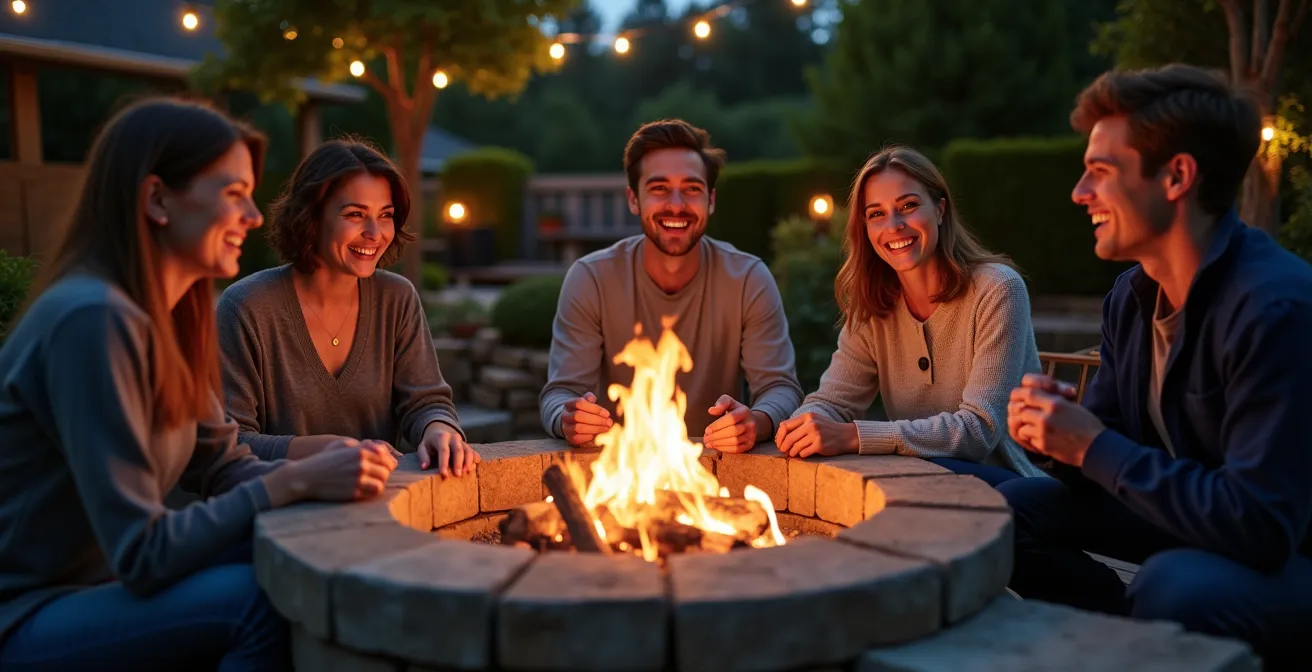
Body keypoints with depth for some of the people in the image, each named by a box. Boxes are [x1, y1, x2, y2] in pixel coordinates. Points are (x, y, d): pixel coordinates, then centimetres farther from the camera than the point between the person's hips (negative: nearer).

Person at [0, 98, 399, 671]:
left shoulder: (166, 315, 4)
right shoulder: (92, 318, -25)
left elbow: (222, 466, 5)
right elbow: (141, 557, -25)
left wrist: (327, 470, -13)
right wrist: (296, 481, -25)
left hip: (93, 584, 8)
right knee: (269, 600, -25)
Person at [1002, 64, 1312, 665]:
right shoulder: (1131, 296, -2)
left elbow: (1260, 527, -33)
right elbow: (1111, 448, 5)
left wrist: (1093, 447, -25)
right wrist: (1056, 425, -18)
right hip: (1183, 517, 8)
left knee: (1174, 587, -36)